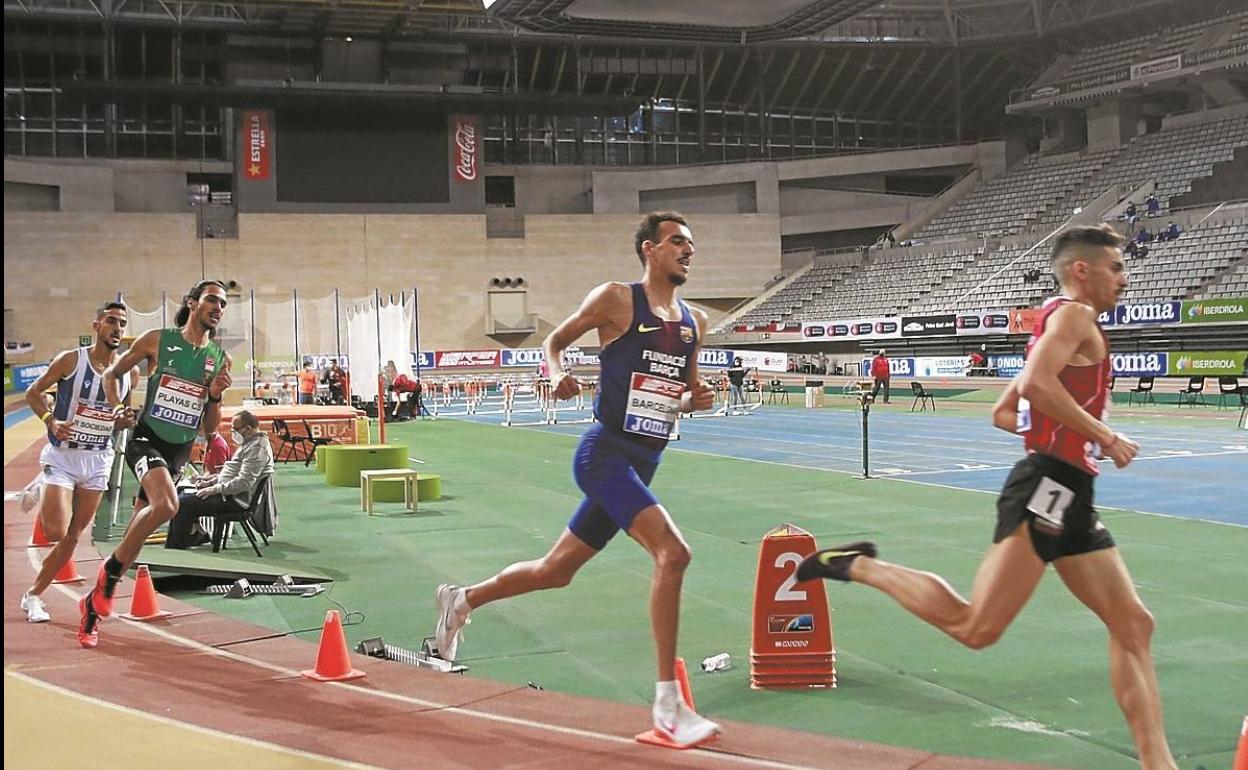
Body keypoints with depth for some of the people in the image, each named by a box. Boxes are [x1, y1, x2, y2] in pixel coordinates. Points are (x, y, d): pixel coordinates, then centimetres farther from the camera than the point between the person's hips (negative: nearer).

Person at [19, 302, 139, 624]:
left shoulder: (130, 373, 2)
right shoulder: (70, 360, -10)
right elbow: (33, 393, -1)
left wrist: (131, 419, -9)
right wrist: (52, 421, -18)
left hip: (99, 459, 4)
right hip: (62, 455, -4)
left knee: (72, 536, 6)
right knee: (57, 532, -15)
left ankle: (33, 595, 20)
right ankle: (42, 504, 18)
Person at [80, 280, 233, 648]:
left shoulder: (220, 359, 6)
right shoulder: (158, 340, -3)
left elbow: (210, 426, 11)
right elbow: (111, 375, 10)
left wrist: (215, 396, -7)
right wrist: (119, 408, -4)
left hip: (180, 451, 5)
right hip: (146, 439, -5)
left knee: (138, 530, 10)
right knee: (166, 505, -32)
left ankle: (93, 603, 25)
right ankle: (109, 571, -12)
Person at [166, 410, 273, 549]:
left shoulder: (257, 449, -19)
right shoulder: (249, 443, 16)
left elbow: (244, 483, -26)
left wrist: (216, 489, -19)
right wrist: (211, 481, 11)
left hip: (236, 499, -11)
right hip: (229, 493, 11)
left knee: (183, 503, -17)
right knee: (183, 495, 13)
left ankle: (176, 547, -8)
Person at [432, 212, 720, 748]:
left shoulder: (694, 322, 11)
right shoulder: (616, 299, -6)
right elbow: (555, 340, 5)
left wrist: (697, 400, -2)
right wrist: (557, 375, -15)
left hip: (642, 464, 8)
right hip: (606, 454, -8)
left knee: (555, 570, 18)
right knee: (672, 552, -25)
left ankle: (461, 601, 43)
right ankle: (668, 706, -21)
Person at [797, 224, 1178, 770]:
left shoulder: (1059, 325, 24)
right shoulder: (1074, 314, -5)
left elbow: (1003, 413, 27)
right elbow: (1036, 382, -24)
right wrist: (1103, 436, -17)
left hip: (1069, 498, 11)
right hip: (1045, 489, -11)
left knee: (1133, 625, 7)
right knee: (975, 628, -11)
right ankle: (858, 566, 2)